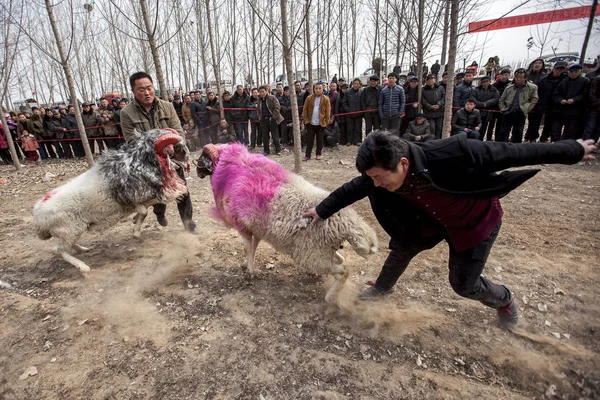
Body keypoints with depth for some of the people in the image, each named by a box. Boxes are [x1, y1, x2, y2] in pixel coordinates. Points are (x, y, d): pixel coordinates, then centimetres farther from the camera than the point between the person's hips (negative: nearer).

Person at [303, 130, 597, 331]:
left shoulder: (451, 154, -43)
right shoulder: (382, 173, -28)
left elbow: (510, 153, -29)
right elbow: (352, 189, -11)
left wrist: (572, 151, -13)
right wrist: (322, 210, 1)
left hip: (478, 220, -4)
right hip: (435, 218, 4)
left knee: (463, 283, 2)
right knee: (402, 246, 9)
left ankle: (504, 301, 37)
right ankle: (383, 287, 39)